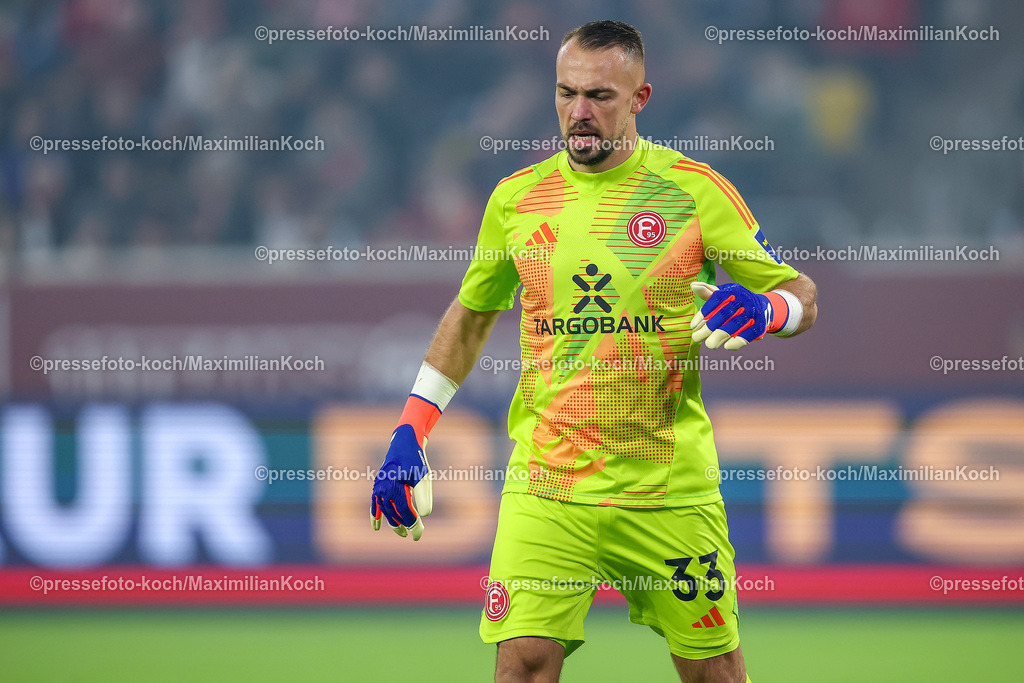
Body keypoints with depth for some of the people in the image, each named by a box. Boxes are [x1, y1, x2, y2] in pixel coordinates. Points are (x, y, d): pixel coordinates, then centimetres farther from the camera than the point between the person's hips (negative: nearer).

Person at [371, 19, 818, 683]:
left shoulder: (696, 189, -2)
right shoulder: (517, 197, 6)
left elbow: (800, 296, 2)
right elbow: (471, 315, 20)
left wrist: (764, 309, -22)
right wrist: (410, 434, 13)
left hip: (670, 490, -1)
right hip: (545, 485, 1)